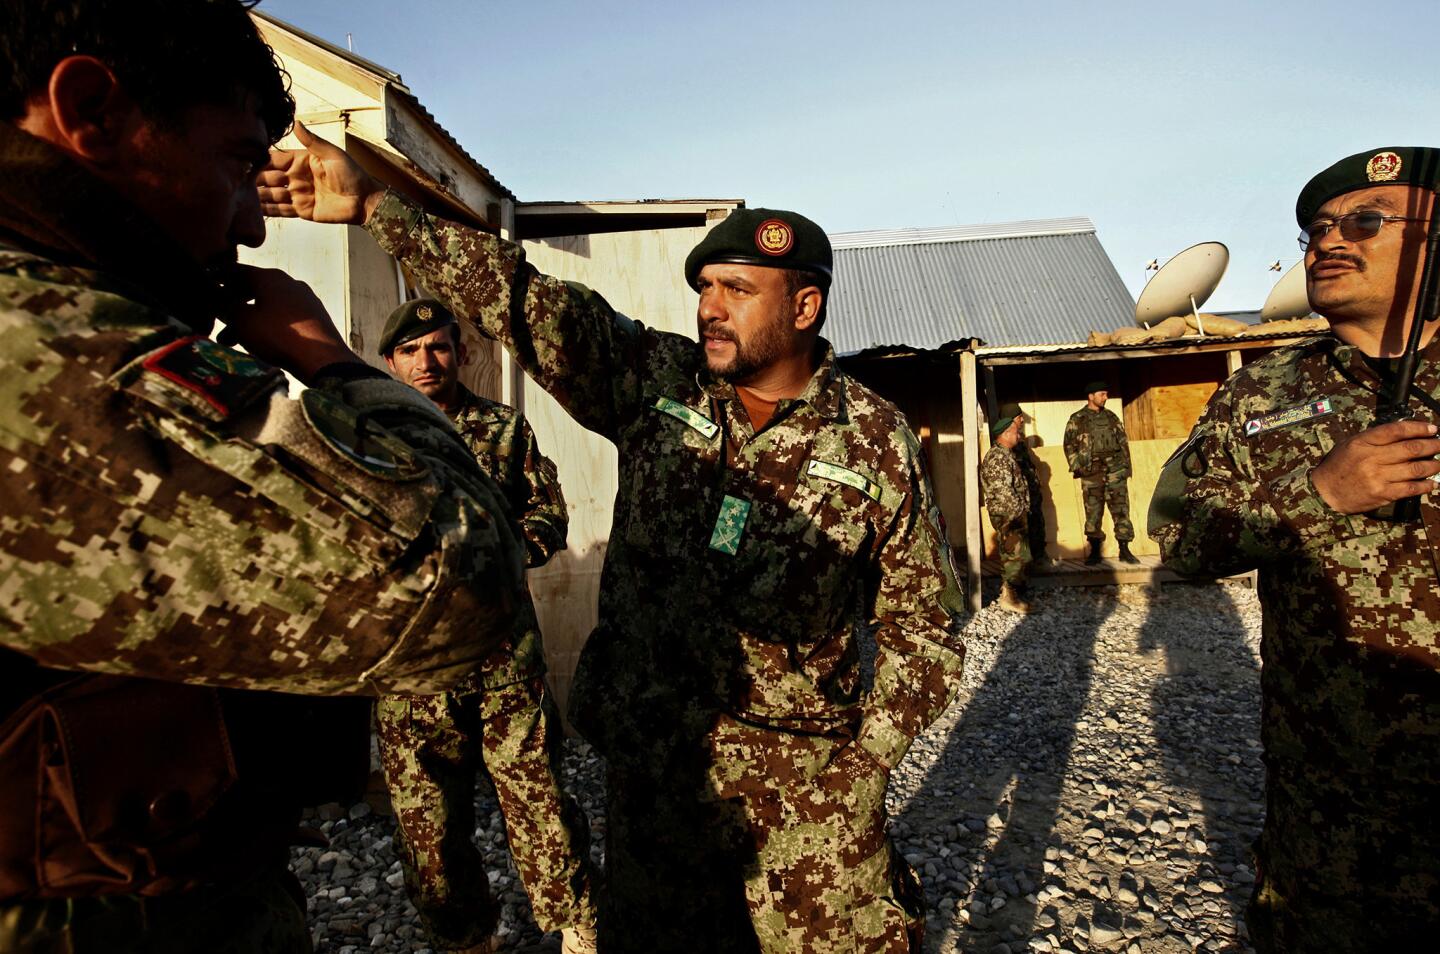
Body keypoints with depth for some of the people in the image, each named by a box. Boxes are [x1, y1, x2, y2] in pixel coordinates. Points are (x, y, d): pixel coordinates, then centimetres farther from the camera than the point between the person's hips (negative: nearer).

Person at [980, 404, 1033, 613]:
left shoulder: (1007, 454, 15)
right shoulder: (998, 457, -19)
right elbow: (1003, 491, -24)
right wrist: (1020, 511, -15)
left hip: (1014, 516, 10)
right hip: (1008, 516, -10)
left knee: (1012, 556, 15)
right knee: (1017, 555, -8)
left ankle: (1009, 593, 24)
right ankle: (1010, 598, -2)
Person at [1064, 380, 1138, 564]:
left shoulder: (1111, 417, 12)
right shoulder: (1076, 420, 1)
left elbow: (1123, 442, 14)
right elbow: (1069, 446, 1)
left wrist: (1126, 466, 8)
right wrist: (1077, 467, -8)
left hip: (1115, 472, 3)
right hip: (1091, 474, -3)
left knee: (1121, 510, 1)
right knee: (1093, 513, 2)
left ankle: (1124, 550, 8)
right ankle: (1095, 551, 12)